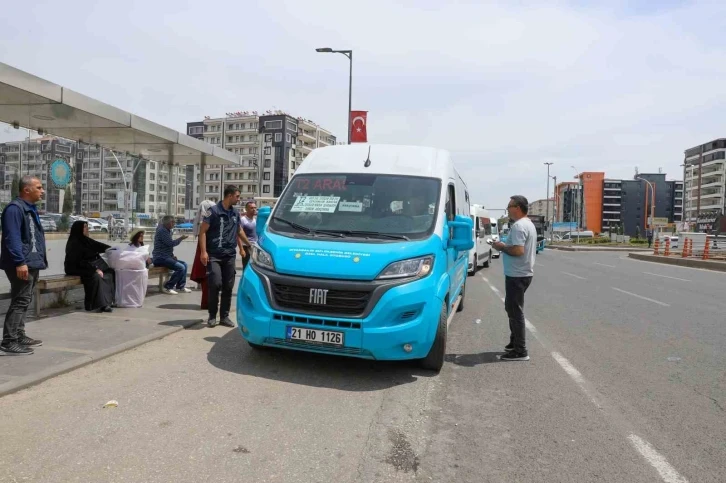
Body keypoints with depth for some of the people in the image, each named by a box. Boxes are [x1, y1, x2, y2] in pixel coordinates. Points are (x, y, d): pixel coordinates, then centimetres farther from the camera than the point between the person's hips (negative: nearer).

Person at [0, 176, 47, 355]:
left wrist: (39, 259, 20)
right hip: (22, 265, -10)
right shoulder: (14, 208, -14)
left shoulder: (30, 209, 17)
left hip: (31, 264, 10)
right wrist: (20, 262, -27)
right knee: (20, 302, -9)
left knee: (23, 301, 16)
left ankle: (19, 336, 26)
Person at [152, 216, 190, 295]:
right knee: (181, 267, -22)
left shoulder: (167, 230, 19)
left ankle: (180, 286, 11)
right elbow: (171, 243, -20)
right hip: (160, 258, -10)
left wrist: (172, 255, 12)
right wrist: (181, 238, -6)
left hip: (166, 257, 10)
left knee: (184, 264, 8)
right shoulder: (162, 230, -13)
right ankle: (167, 288, -14)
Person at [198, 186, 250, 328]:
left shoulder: (235, 213, 12)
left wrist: (249, 245, 32)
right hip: (214, 255, -5)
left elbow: (239, 231, 26)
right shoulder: (214, 210, -6)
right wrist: (203, 251, -16)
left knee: (228, 287, 5)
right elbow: (203, 231, -8)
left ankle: (224, 316, 14)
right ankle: (212, 316, 3)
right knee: (215, 284, -13)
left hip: (230, 255, 5)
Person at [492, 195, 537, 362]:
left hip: (517, 275, -11)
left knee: (515, 311, -6)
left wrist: (502, 247, -12)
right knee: (513, 309, 20)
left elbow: (518, 250, -28)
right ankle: (515, 343, 29)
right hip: (523, 273, 11)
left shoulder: (518, 226, -19)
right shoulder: (529, 224, 15)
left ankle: (520, 351, -1)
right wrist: (506, 246, 12)